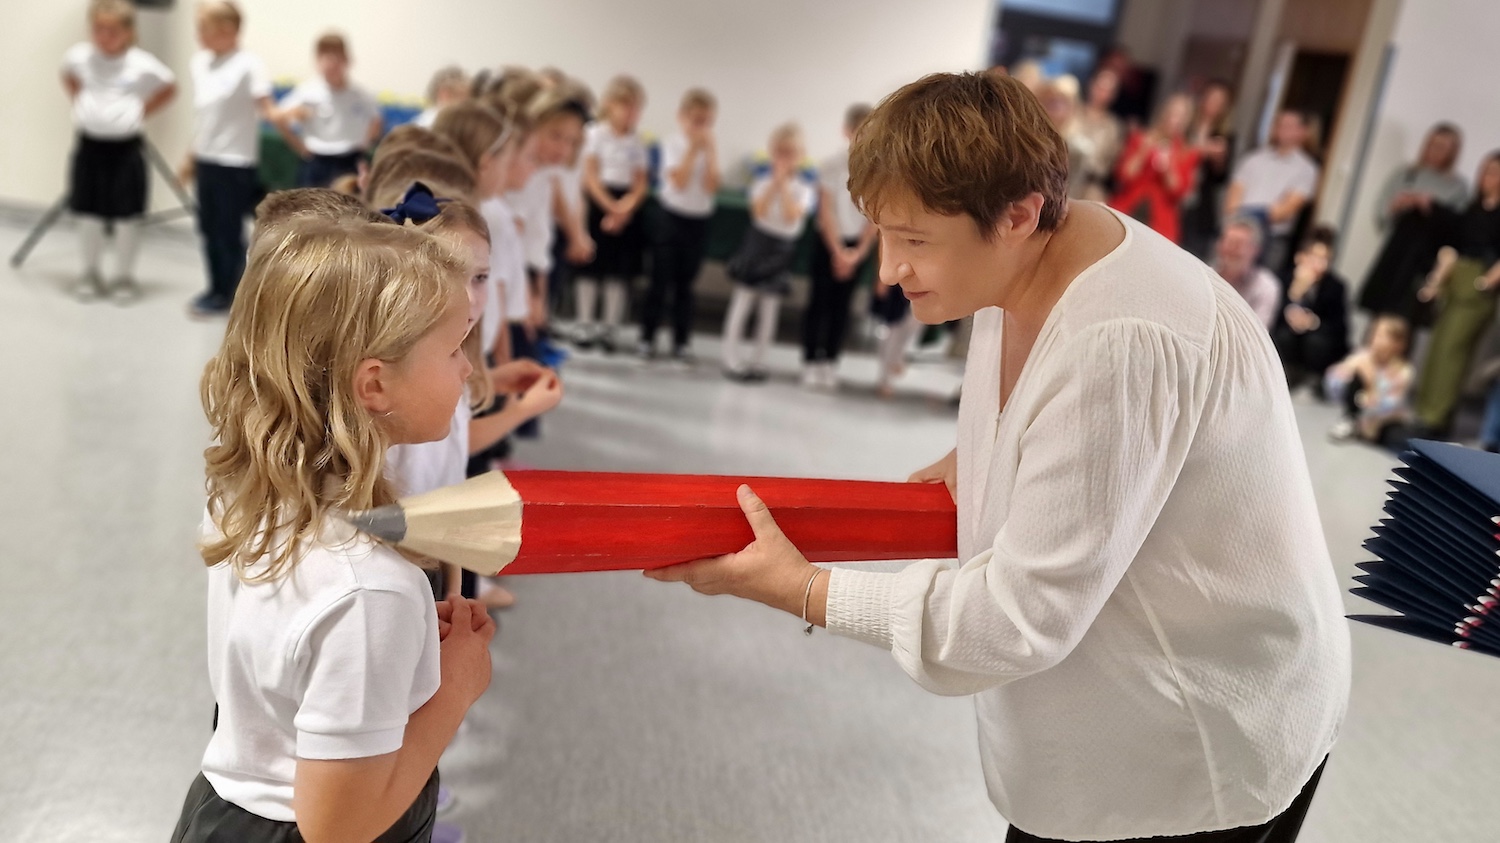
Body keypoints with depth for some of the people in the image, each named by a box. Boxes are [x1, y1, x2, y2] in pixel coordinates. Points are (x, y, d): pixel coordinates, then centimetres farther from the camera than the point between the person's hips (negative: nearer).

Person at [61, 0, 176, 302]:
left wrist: (143, 110, -2)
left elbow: (169, 87, 5)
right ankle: (91, 274, 25)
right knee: (88, 215, 10)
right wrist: (78, 102, 8)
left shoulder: (142, 65, -10)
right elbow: (68, 76, 22)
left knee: (126, 218, 3)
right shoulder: (79, 57, 0)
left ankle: (124, 277, 18)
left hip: (126, 147, -3)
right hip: (89, 144, 3)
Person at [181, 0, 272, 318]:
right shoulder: (200, 63, 9)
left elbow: (266, 107, -21)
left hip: (235, 163, -7)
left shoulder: (248, 66, -13)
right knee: (209, 228, 13)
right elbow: (204, 116, 16)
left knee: (228, 231, 0)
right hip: (206, 160, 7)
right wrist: (191, 157, 19)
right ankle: (216, 289, 25)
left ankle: (227, 296, 12)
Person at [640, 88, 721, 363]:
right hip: (671, 216, -3)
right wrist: (693, 150, -16)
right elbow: (679, 181, -18)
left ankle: (681, 341, 15)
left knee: (685, 283, 9)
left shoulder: (710, 148, 4)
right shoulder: (673, 144, -6)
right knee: (661, 280, 1)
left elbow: (712, 186, -8)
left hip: (698, 220, 3)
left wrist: (710, 152, -12)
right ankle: (647, 337, 10)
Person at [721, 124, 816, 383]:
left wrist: (784, 185, -20)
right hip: (758, 242, -1)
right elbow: (759, 211, -20)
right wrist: (776, 182, -21)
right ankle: (732, 356, 12)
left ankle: (758, 359, 18)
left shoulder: (803, 189, -3)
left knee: (770, 304, 8)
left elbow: (792, 215, -20)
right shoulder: (762, 182, -3)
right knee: (744, 297, 3)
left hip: (783, 248, 1)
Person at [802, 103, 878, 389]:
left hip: (859, 243, 1)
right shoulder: (832, 164, -10)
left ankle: (831, 361, 13)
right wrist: (838, 251, -11)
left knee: (841, 304, 6)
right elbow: (826, 211, -9)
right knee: (820, 299, 2)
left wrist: (859, 252, -9)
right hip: (829, 240, -1)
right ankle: (811, 362, 8)